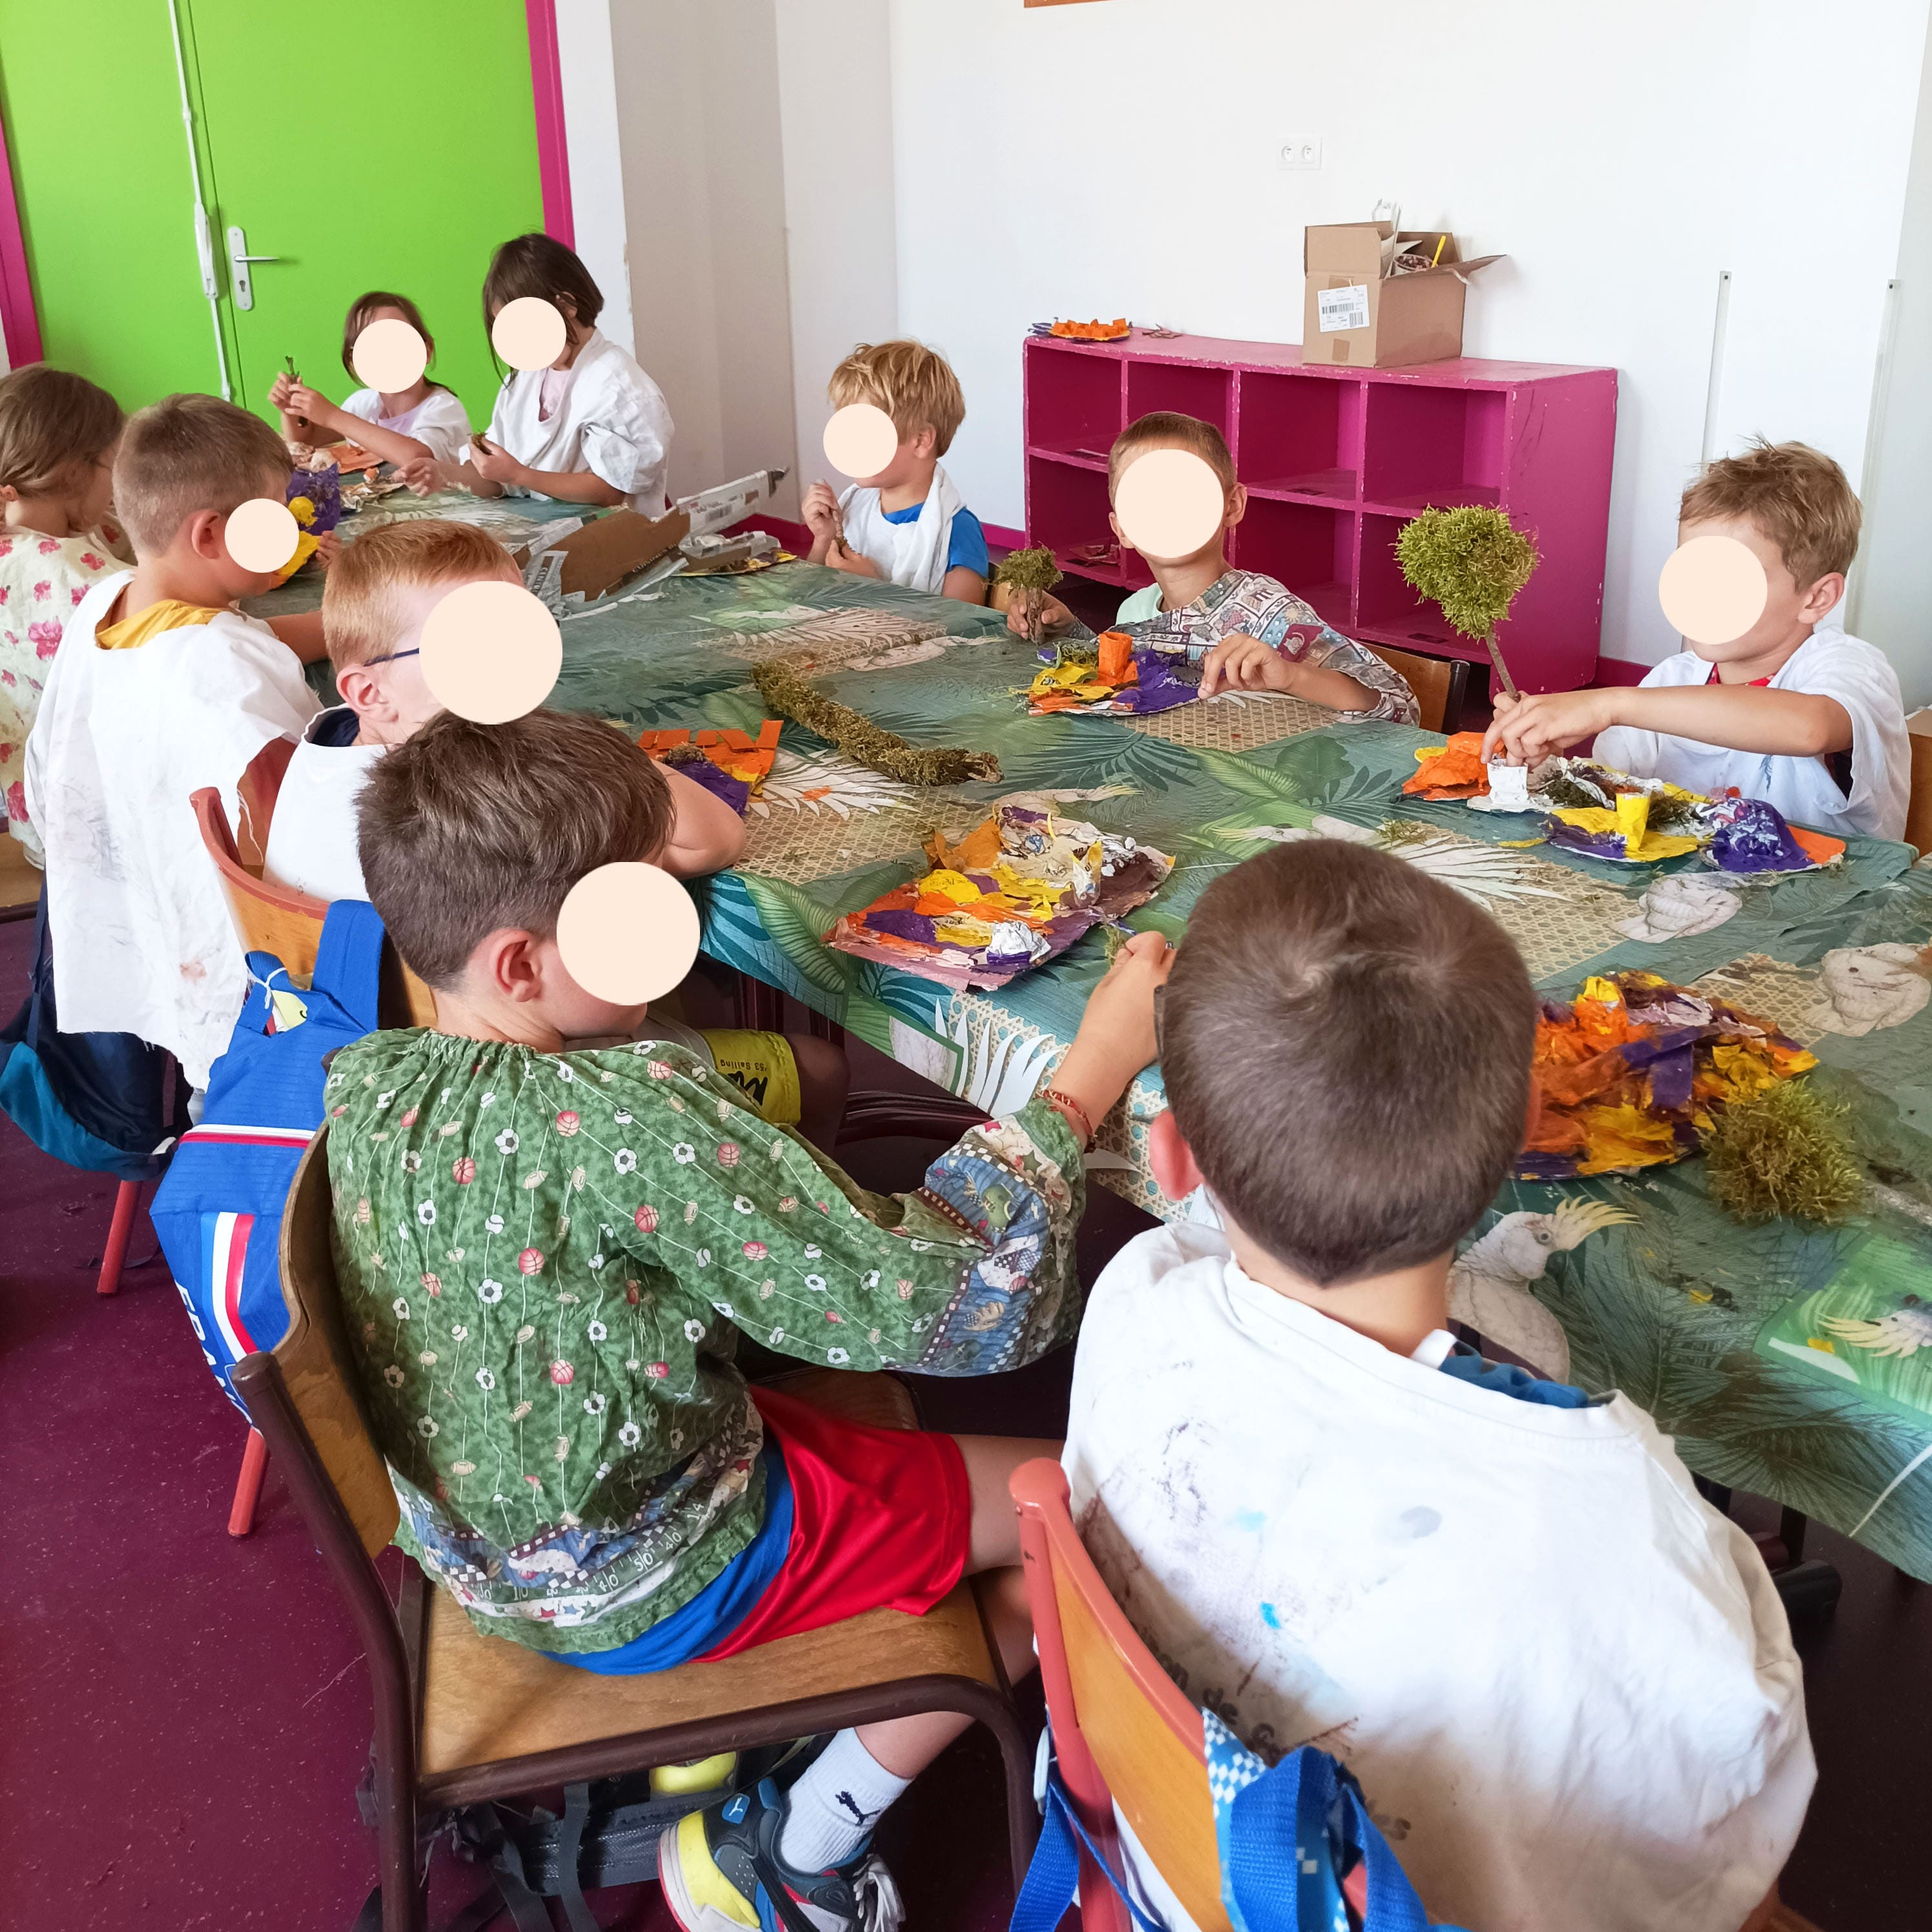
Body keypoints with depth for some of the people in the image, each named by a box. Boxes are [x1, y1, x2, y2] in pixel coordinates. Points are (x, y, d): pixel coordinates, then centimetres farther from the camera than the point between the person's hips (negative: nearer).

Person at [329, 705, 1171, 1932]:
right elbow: (935, 1306, -32)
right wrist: (1091, 1074, -24)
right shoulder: (622, 1119, -34)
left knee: (854, 1402, 26)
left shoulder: (368, 1082, -11)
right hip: (651, 1580, -8)